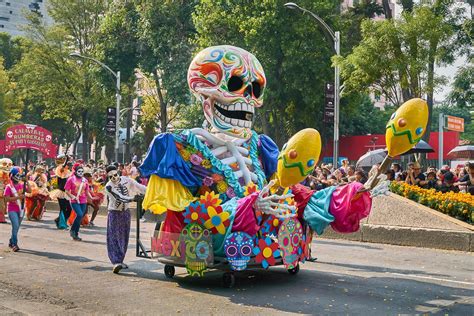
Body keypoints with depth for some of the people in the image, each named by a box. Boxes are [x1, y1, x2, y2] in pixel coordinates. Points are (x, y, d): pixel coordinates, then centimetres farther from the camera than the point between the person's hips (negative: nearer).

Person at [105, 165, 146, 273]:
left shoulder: (126, 180, -6)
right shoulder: (109, 186, -17)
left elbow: (138, 186, -5)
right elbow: (119, 197, -28)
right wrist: (132, 199, -41)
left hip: (126, 212, 5)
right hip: (114, 213, -4)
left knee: (124, 238, 9)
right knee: (114, 238, -13)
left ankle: (120, 261, 21)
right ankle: (116, 262, -21)